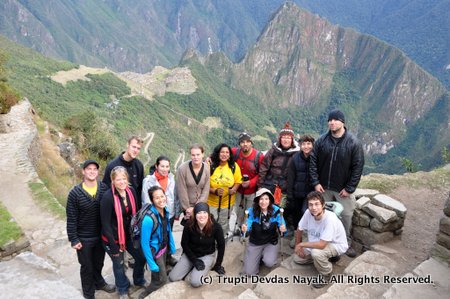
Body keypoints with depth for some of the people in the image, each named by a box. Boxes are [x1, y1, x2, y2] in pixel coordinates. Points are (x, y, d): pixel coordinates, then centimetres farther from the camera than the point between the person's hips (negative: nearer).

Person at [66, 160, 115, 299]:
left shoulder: (104, 188, -9)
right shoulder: (75, 193, -18)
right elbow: (71, 219, -13)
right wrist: (73, 239, -12)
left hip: (101, 235, 3)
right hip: (84, 238, -3)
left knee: (98, 263, 24)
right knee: (87, 266, 16)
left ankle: (99, 282, 52)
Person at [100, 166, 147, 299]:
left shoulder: (131, 191, -9)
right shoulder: (107, 197, -26)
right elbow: (105, 224, -21)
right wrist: (113, 246, -18)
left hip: (129, 234, 5)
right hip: (113, 238, -5)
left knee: (141, 257, 15)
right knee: (119, 264, 16)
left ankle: (139, 280, 46)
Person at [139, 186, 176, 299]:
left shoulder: (165, 211, -10)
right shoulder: (149, 218, -32)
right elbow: (144, 243, -23)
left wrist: (172, 247, 11)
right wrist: (152, 264, -19)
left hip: (164, 247, 7)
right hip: (154, 251, -7)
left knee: (163, 271, 23)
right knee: (161, 280, 3)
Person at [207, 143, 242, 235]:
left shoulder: (234, 166, -7)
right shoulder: (210, 165, -15)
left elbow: (238, 181, 3)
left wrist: (234, 189, -16)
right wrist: (214, 191, -25)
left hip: (227, 202, 3)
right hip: (211, 202, -3)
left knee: (224, 225, 20)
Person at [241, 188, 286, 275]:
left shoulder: (276, 210, -14)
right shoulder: (252, 211, -15)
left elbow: (282, 227, -10)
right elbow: (248, 227, -17)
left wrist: (282, 229, -34)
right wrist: (245, 229, -41)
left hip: (271, 242, 0)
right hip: (255, 243, 1)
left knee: (269, 263, -28)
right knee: (249, 272, -6)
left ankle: (265, 255, 11)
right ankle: (258, 256, 25)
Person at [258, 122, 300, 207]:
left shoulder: (296, 152, -5)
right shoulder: (274, 150, -1)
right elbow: (263, 167, -1)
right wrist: (260, 185, -2)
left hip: (285, 190, -1)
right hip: (269, 186, 1)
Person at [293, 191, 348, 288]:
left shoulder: (330, 219, -37)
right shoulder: (308, 213, -19)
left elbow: (321, 245, -38)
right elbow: (299, 230, -1)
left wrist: (301, 244, -26)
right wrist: (297, 246, -5)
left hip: (337, 245, -6)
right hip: (319, 242, 7)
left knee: (316, 252, -34)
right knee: (297, 258, 4)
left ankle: (326, 275, -5)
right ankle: (325, 257, 20)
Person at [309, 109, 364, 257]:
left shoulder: (353, 142, -12)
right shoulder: (321, 140, -5)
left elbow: (358, 167, -10)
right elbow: (313, 162, 0)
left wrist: (349, 188, -12)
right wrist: (315, 182, -7)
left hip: (343, 189, -2)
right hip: (324, 187, 3)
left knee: (346, 216, 5)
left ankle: (347, 243, 25)